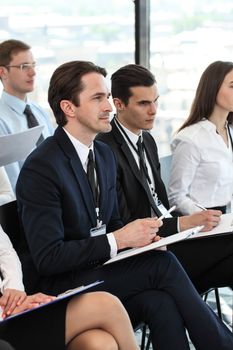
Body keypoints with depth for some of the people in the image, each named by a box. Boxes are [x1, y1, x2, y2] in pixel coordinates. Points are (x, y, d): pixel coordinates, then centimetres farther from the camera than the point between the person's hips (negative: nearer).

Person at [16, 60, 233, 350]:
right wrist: (118, 240, -23)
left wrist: (139, 235, -3)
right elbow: (47, 258, -21)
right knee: (163, 264, -24)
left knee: (161, 303, -26)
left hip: (99, 267, 7)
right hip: (58, 285, -7)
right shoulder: (41, 168, -17)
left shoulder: (104, 154, 10)